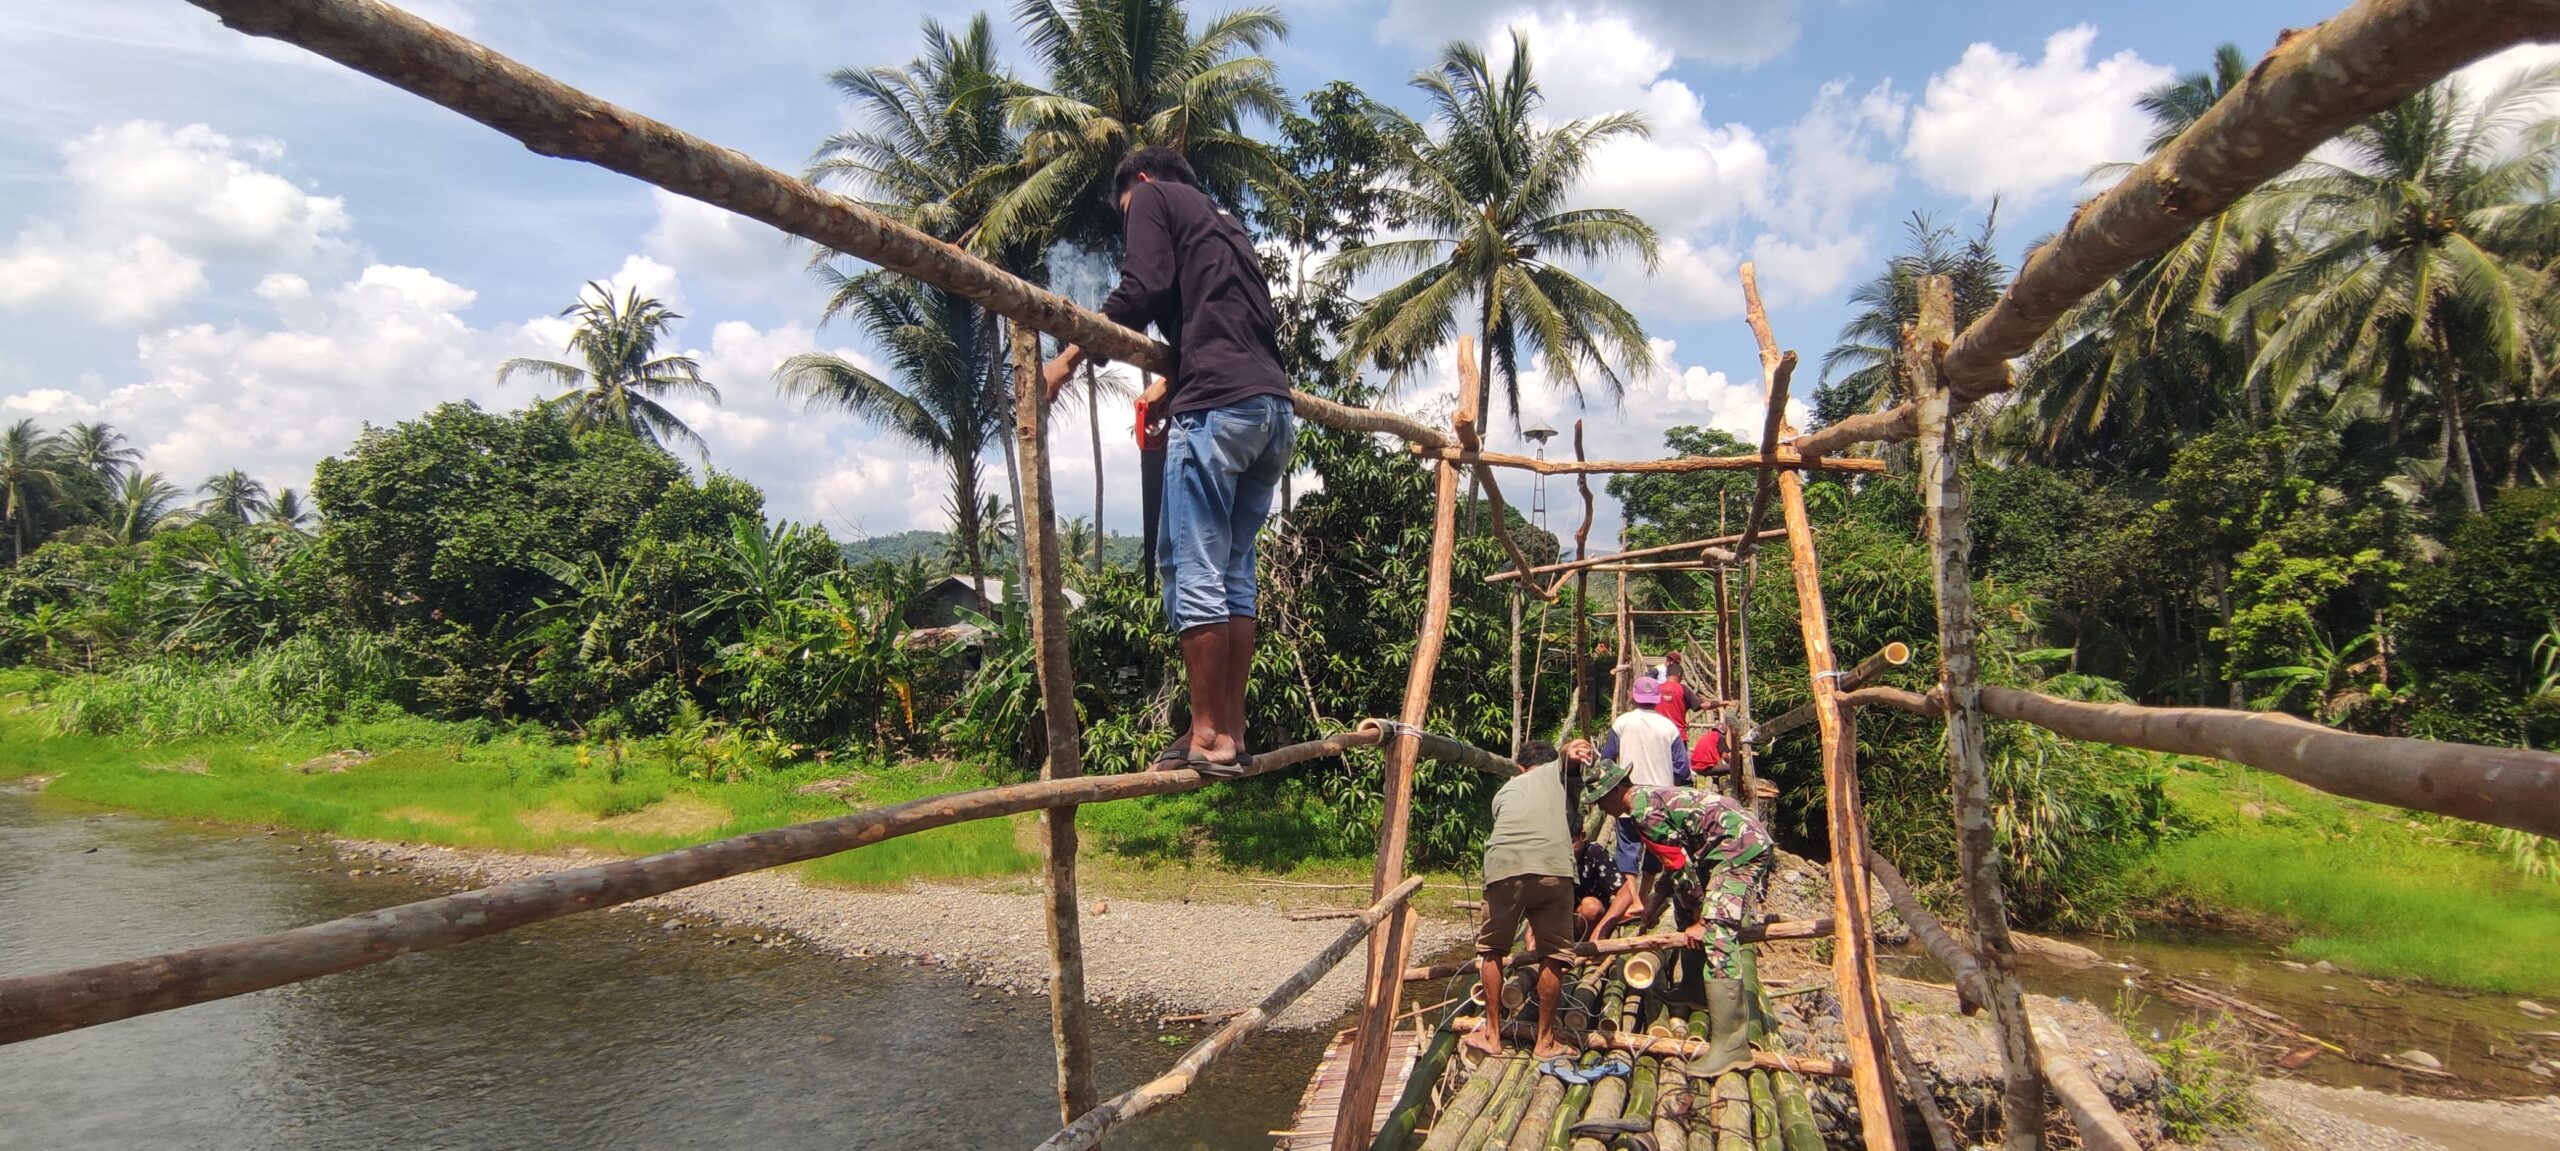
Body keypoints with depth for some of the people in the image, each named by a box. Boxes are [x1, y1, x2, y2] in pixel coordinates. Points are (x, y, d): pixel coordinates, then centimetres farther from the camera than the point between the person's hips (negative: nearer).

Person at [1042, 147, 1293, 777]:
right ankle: (1232, 733, 8)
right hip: (1276, 409, 8)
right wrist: (1174, 385, 33)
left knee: (1193, 573, -6)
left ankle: (1209, 738, -5)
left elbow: (1141, 290, -5)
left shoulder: (1154, 198, 12)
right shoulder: (1227, 226, 34)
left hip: (1217, 408, -8)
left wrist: (1067, 358, -1)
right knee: (1234, 574, 8)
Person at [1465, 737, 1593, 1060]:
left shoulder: (1505, 791, 35)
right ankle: (1545, 1040, 23)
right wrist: (1572, 753, -19)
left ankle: (1492, 1034, 28)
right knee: (1553, 954, 13)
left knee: (1492, 950, 20)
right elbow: (1573, 753, 5)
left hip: (1503, 867, 3)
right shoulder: (1560, 770, 27)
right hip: (1552, 867, -2)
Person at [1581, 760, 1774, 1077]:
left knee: (1714, 937, -17)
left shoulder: (1643, 807, -13)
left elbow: (1680, 862, -15)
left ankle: (1731, 1045, -19)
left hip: (1741, 848, -11)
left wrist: (1701, 921, -9)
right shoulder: (1651, 799, 17)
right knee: (1687, 911, 19)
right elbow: (1674, 863, 24)